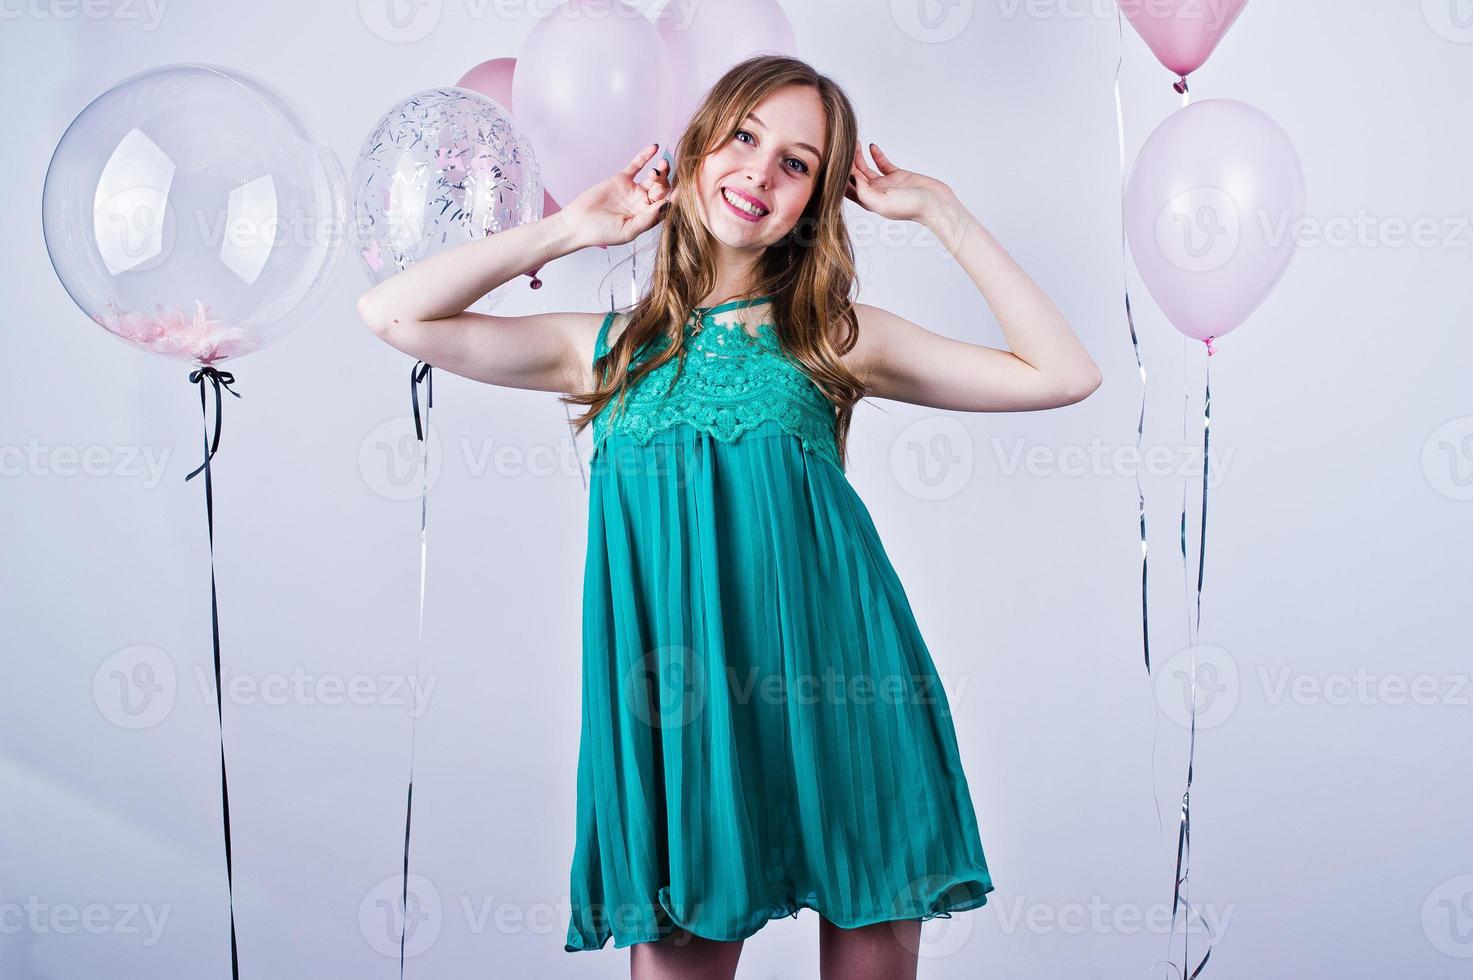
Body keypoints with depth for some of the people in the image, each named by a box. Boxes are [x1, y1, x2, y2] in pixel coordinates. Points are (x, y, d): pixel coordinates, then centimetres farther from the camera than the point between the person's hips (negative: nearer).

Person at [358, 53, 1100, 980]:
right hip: (677, 702, 0)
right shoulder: (611, 348, 14)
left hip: (835, 688, 0)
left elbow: (1062, 373, 9)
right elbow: (393, 314, 9)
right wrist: (571, 228, 13)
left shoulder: (836, 339, 12)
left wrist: (942, 211, 11)